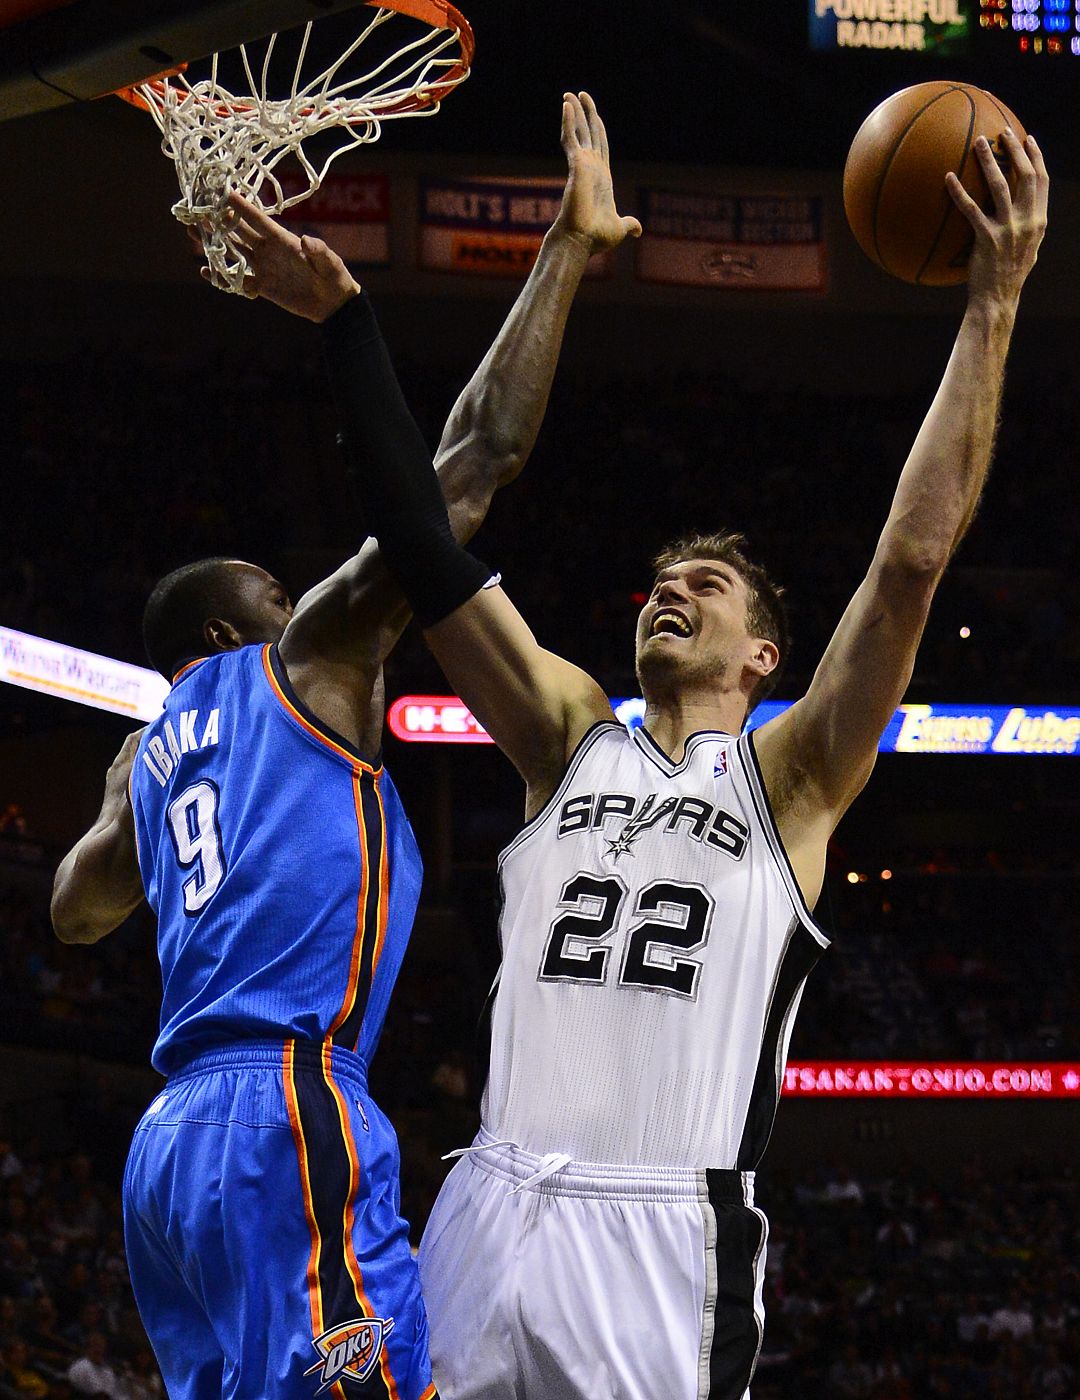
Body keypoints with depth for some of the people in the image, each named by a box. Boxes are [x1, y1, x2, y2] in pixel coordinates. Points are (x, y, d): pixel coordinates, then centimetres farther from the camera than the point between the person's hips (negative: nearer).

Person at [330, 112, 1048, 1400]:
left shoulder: (788, 778, 8)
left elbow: (912, 561, -1)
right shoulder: (572, 744, 17)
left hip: (666, 1242, -3)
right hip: (490, 1211, 4)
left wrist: (992, 307, -7)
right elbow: (426, 556, 12)